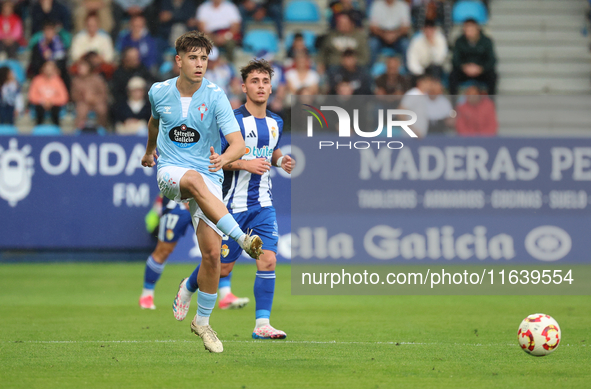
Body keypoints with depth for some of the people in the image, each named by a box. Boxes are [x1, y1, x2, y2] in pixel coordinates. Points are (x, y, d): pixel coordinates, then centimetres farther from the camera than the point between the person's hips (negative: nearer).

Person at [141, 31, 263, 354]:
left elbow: (238, 143, -17)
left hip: (208, 178, 0)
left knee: (212, 253, -9)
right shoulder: (159, 93, 1)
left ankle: (202, 321, 12)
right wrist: (149, 150, 41)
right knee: (196, 180, -39)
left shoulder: (215, 97, -8)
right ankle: (242, 239, -51)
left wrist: (224, 158, -39)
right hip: (170, 172, 0)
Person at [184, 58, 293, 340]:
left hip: (263, 204, 5)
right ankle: (187, 288, 36)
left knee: (268, 260, -11)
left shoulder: (276, 123, 8)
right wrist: (245, 163, -24)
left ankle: (262, 324, -8)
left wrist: (280, 160, 4)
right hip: (233, 205, -5)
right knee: (222, 266, 5)